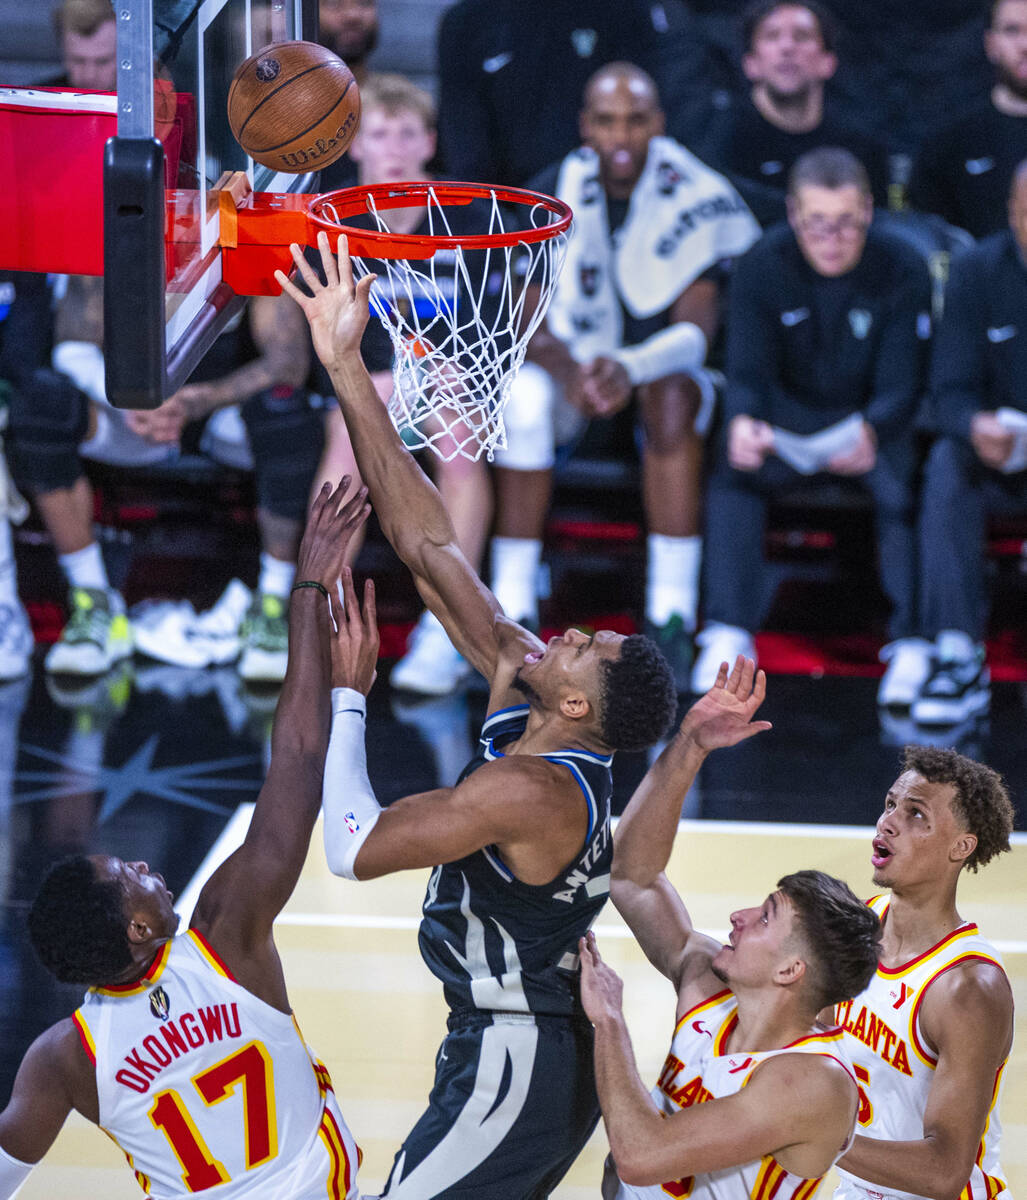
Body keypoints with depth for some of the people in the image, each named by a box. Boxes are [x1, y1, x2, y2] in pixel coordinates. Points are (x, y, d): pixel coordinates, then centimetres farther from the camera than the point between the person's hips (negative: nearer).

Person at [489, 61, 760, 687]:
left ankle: (672, 618, -35)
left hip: (664, 361, -1)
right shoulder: (556, 196, -6)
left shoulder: (696, 200, -12)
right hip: (575, 360, 1)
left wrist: (629, 369, -40)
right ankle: (513, 610, -29)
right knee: (524, 398, -33)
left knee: (671, 394, -37)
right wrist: (572, 374, -32)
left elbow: (696, 328, -20)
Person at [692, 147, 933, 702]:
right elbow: (747, 370, -15)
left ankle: (912, 645, -21)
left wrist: (871, 433, -43)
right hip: (790, 415, 2)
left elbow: (900, 387, -18)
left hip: (874, 420, -1)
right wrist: (742, 422, -41)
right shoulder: (763, 266, -12)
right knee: (732, 468, -27)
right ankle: (728, 635, -20)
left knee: (904, 480, -32)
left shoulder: (902, 271, -16)